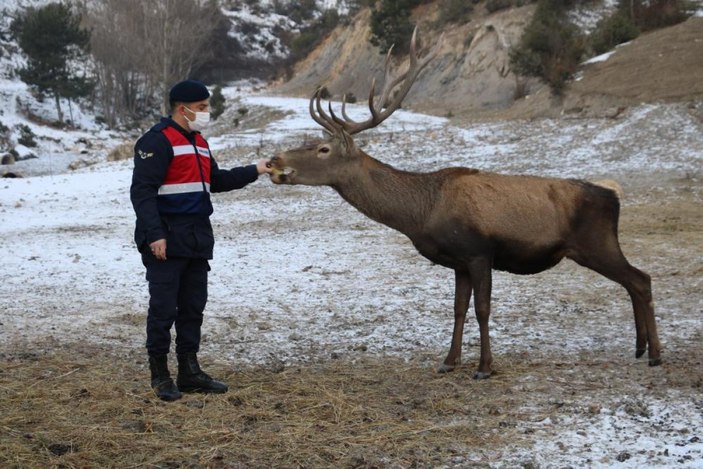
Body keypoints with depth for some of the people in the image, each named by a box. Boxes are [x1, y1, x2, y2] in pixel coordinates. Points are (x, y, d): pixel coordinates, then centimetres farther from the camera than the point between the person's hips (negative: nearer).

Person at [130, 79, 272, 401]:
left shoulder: (198, 142, 17)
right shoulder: (157, 142, -12)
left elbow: (215, 181, 23)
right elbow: (142, 191, -18)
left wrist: (254, 171, 15)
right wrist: (154, 235, -24)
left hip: (197, 240, 9)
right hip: (167, 241, -9)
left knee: (193, 307, 12)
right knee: (163, 309, -3)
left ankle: (190, 372, 21)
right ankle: (160, 376, 6)